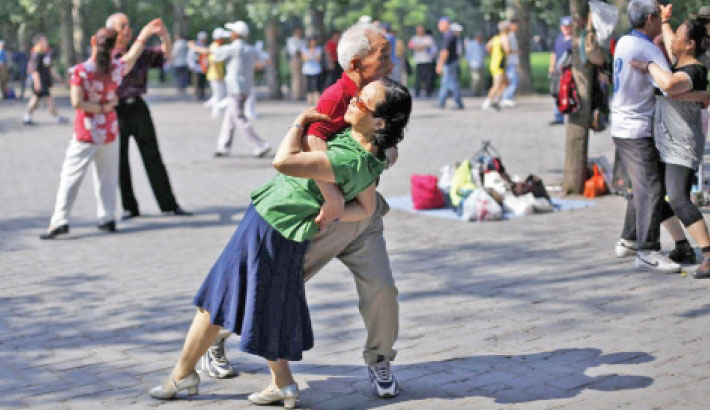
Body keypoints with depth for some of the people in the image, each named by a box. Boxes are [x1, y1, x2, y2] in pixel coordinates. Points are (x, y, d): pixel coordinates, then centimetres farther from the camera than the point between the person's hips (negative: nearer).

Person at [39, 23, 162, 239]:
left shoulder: (80, 71, -14)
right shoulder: (117, 68, -4)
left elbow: (77, 102, -19)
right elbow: (131, 56, 18)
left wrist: (102, 108, -9)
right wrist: (144, 35, 28)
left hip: (86, 132, -3)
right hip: (109, 131, 3)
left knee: (71, 175, 0)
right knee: (107, 176, 14)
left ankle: (60, 221, -5)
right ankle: (107, 218, 17)